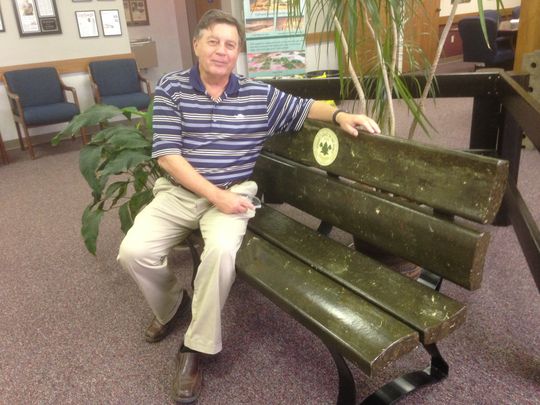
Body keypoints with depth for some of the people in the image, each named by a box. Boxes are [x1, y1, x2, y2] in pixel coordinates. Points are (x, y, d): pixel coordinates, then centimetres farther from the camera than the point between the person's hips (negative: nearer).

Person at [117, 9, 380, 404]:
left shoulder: (259, 95, 4)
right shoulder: (171, 87, -2)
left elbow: (303, 108, 16)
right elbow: (167, 156, -10)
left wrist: (340, 114, -6)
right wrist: (216, 195, -18)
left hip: (233, 193, 0)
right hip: (178, 191, 1)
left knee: (222, 250, -31)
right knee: (133, 251, -18)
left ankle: (195, 348, -10)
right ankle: (172, 305, 17)